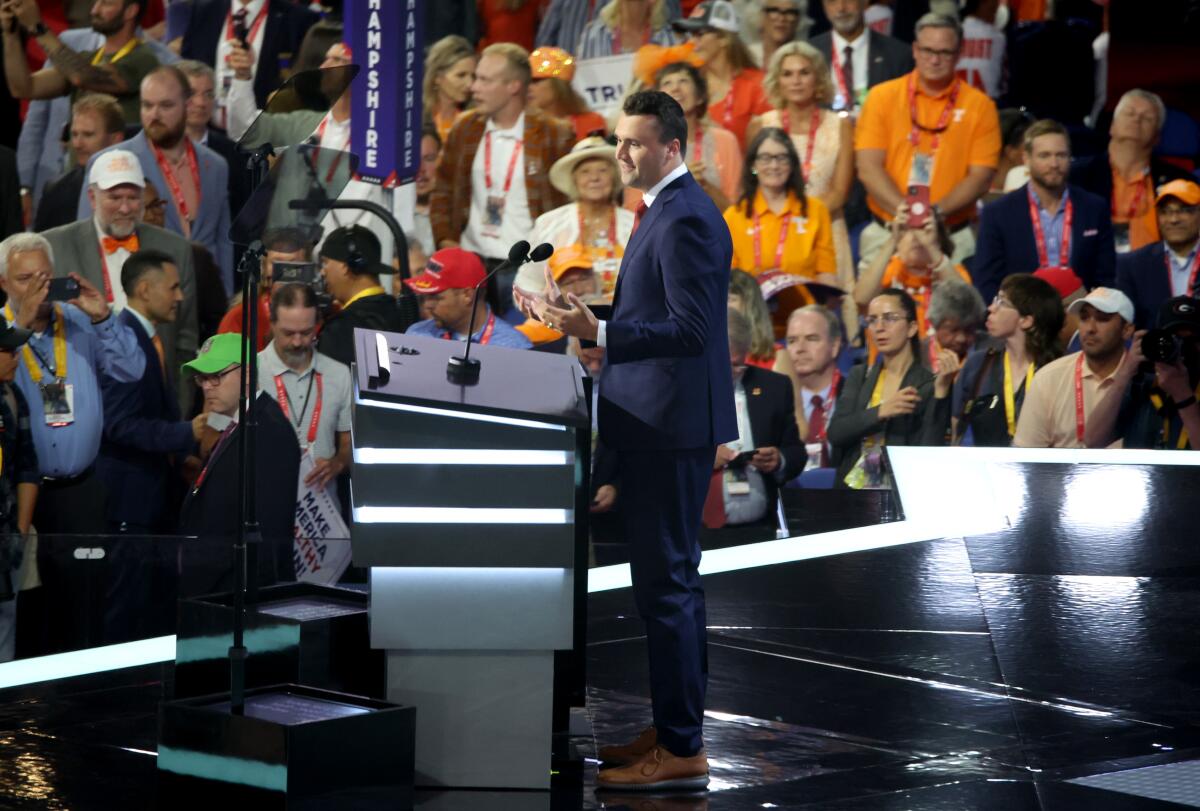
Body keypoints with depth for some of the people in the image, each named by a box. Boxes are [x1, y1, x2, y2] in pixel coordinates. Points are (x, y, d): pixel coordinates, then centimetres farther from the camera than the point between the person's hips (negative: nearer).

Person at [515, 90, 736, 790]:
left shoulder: (684, 219, -18)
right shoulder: (668, 209, 15)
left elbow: (692, 329, -23)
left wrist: (598, 332, -28)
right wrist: (583, 313, 11)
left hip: (670, 426, -11)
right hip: (658, 422, 11)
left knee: (668, 583, -7)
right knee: (669, 581, 16)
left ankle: (682, 750, -2)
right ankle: (676, 726, 24)